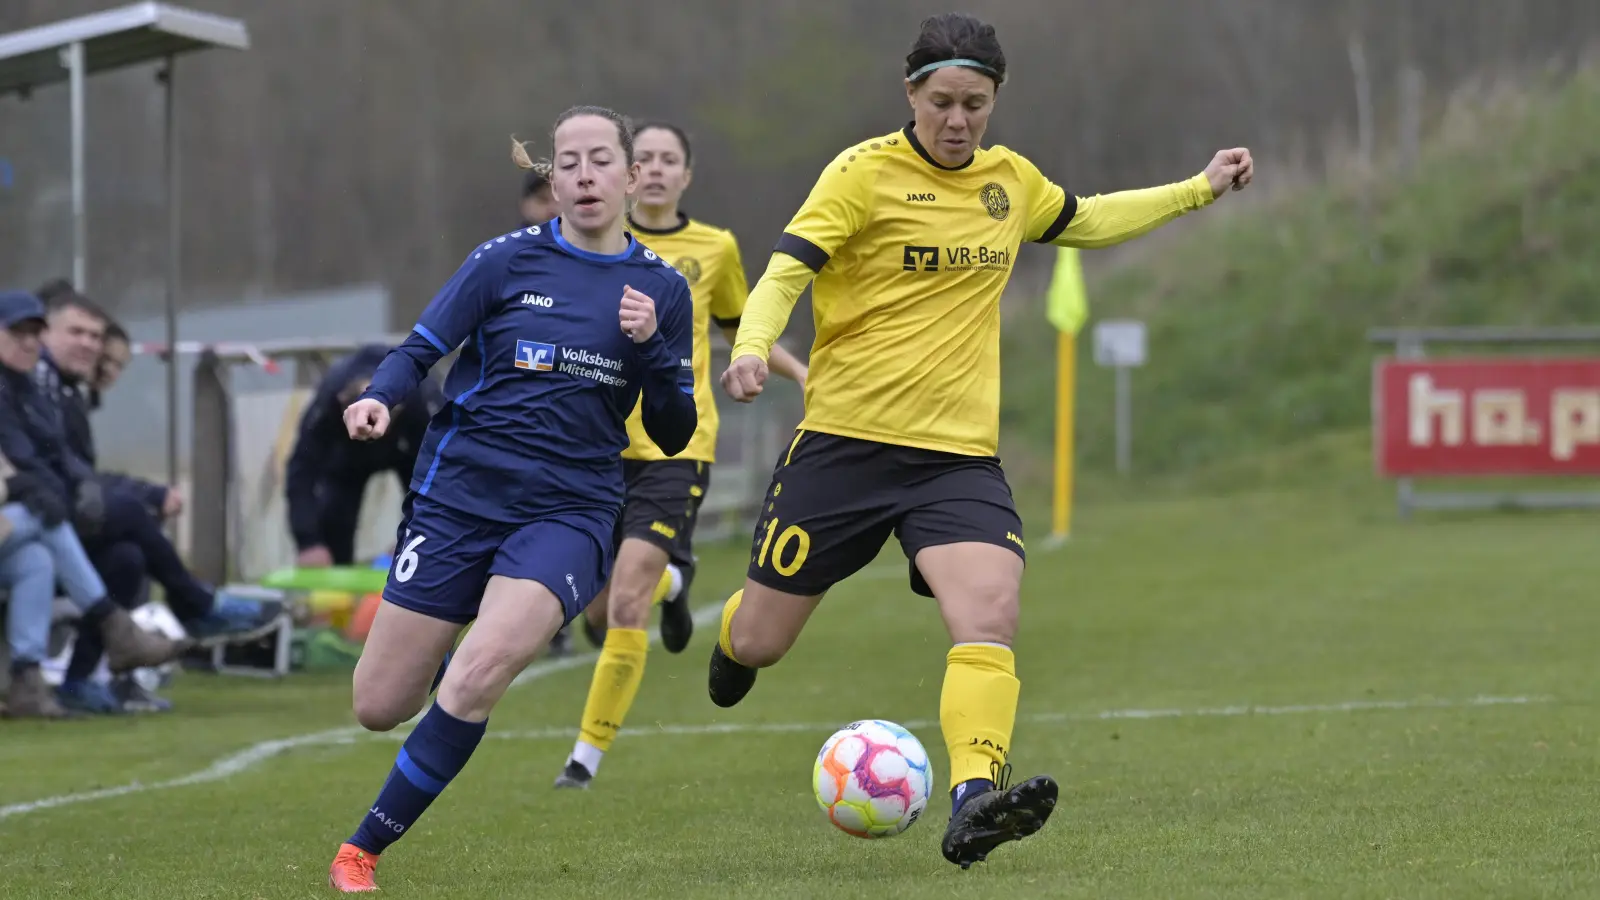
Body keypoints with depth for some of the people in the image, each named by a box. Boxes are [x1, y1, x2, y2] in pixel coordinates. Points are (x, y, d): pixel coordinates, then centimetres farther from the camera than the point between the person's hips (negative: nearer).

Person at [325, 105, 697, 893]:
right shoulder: (507, 261, 1)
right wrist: (378, 399, -23)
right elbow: (419, 350, -1)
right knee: (379, 708, 1)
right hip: (459, 496, 0)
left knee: (477, 674, -27)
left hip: (569, 512, 0)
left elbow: (674, 435, 8)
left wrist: (651, 347, -10)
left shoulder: (663, 289, 6)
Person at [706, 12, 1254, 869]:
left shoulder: (1010, 180, 12)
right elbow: (785, 270, -14)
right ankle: (735, 631, 43)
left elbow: (1085, 221, 33)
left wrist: (1198, 189, 34)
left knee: (990, 614, -24)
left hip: (960, 454, 3)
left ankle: (973, 803, -34)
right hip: (845, 440, -3)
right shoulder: (865, 172, -7)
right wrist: (751, 347, -33)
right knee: (760, 644, 5)